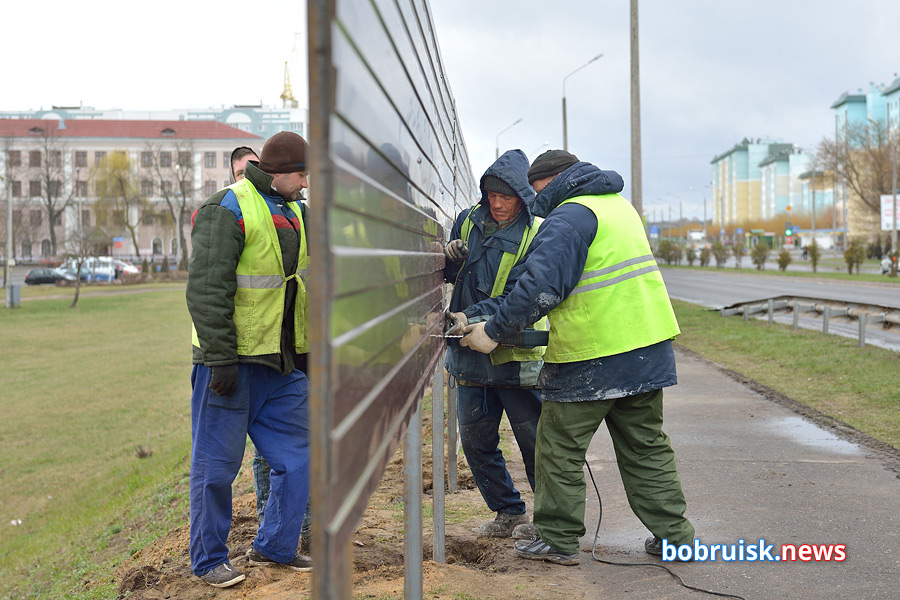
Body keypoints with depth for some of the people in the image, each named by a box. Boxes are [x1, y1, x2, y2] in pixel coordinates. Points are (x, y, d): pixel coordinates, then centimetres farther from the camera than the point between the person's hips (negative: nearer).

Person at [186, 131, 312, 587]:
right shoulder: (229, 208, -12)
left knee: (296, 457, 10)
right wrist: (219, 357, -21)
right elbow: (206, 289, -18)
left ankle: (275, 546, 25)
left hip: (282, 362, 8)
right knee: (217, 464, 2)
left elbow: (303, 283, 24)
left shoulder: (291, 212, 14)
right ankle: (209, 559, 15)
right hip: (232, 361, -8)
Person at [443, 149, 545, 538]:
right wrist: (450, 260, -6)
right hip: (471, 354, 6)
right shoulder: (468, 222, 6)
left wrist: (474, 316, -31)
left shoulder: (536, 235, -10)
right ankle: (509, 511, 29)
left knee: (533, 440, 1)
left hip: (517, 355, -5)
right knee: (475, 439, 12)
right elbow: (449, 275, 18)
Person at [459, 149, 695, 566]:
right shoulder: (618, 204, 17)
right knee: (646, 447, 16)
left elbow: (540, 287, -22)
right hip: (648, 347, 8)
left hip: (590, 357, -8)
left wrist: (493, 331, -14)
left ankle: (557, 540, 12)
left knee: (560, 447, 6)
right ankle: (673, 533, 18)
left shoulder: (568, 217, -13)